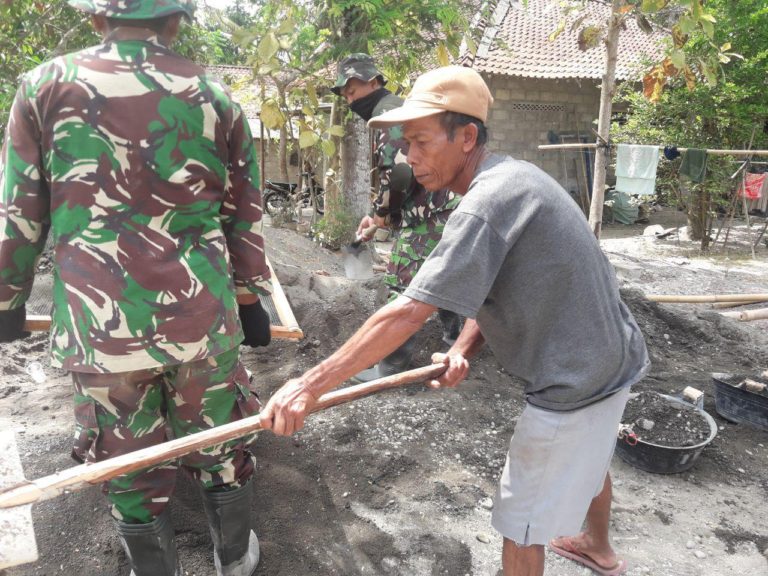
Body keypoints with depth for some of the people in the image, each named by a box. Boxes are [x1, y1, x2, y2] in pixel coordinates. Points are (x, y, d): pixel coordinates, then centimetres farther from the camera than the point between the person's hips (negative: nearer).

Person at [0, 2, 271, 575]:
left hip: (100, 324, 0)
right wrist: (249, 298, 17)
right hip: (202, 316, 1)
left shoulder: (46, 85, 0)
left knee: (130, 466, 17)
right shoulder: (216, 98, 2)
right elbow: (245, 217, 6)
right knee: (219, 446, 19)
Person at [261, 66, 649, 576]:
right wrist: (463, 351, -11)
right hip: (610, 357, 10)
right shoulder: (512, 177, 3)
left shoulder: (487, 203, -28)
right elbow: (487, 288, 5)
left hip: (575, 382, -10)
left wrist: (313, 383, -28)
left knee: (521, 523, 7)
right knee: (588, 460, 34)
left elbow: (407, 314, -32)